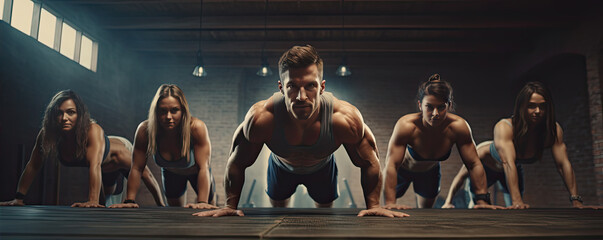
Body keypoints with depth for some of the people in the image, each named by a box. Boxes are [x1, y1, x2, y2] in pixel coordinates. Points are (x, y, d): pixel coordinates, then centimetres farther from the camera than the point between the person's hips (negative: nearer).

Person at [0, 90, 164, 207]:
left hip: (121, 149, -6)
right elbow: (33, 166, -25)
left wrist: (93, 201, -68)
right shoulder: (46, 135, -31)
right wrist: (19, 198, -30)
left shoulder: (93, 131, -47)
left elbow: (95, 165, -58)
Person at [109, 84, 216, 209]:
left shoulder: (196, 128, -42)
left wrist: (202, 202, -51)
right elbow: (137, 168, -28)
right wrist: (129, 201, -34)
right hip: (170, 173, 2)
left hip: (196, 173, -2)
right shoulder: (145, 130, -35)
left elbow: (203, 167, -42)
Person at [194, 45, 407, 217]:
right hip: (281, 167, 0)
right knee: (277, 208, 28)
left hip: (322, 168, 1)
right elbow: (237, 163, -24)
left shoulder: (345, 118, -44)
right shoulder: (261, 118, -43)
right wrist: (230, 206, -19)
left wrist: (374, 206, -23)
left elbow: (369, 162, -24)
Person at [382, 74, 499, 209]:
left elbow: (474, 164, -28)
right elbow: (391, 165, -44)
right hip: (402, 169, -2)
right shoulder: (406, 126, -43)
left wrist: (482, 201, -35)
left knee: (426, 210, 22)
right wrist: (390, 203, -52)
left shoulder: (459, 127, -34)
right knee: (388, 214, 15)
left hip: (430, 171, 3)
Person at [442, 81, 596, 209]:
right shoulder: (504, 127, -43)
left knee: (517, 210, 4)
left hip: (515, 170, 4)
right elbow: (508, 163, -55)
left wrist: (576, 200, -41)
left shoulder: (553, 130, -29)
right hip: (484, 163, -4)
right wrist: (517, 201, -65)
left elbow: (563, 164, -32)